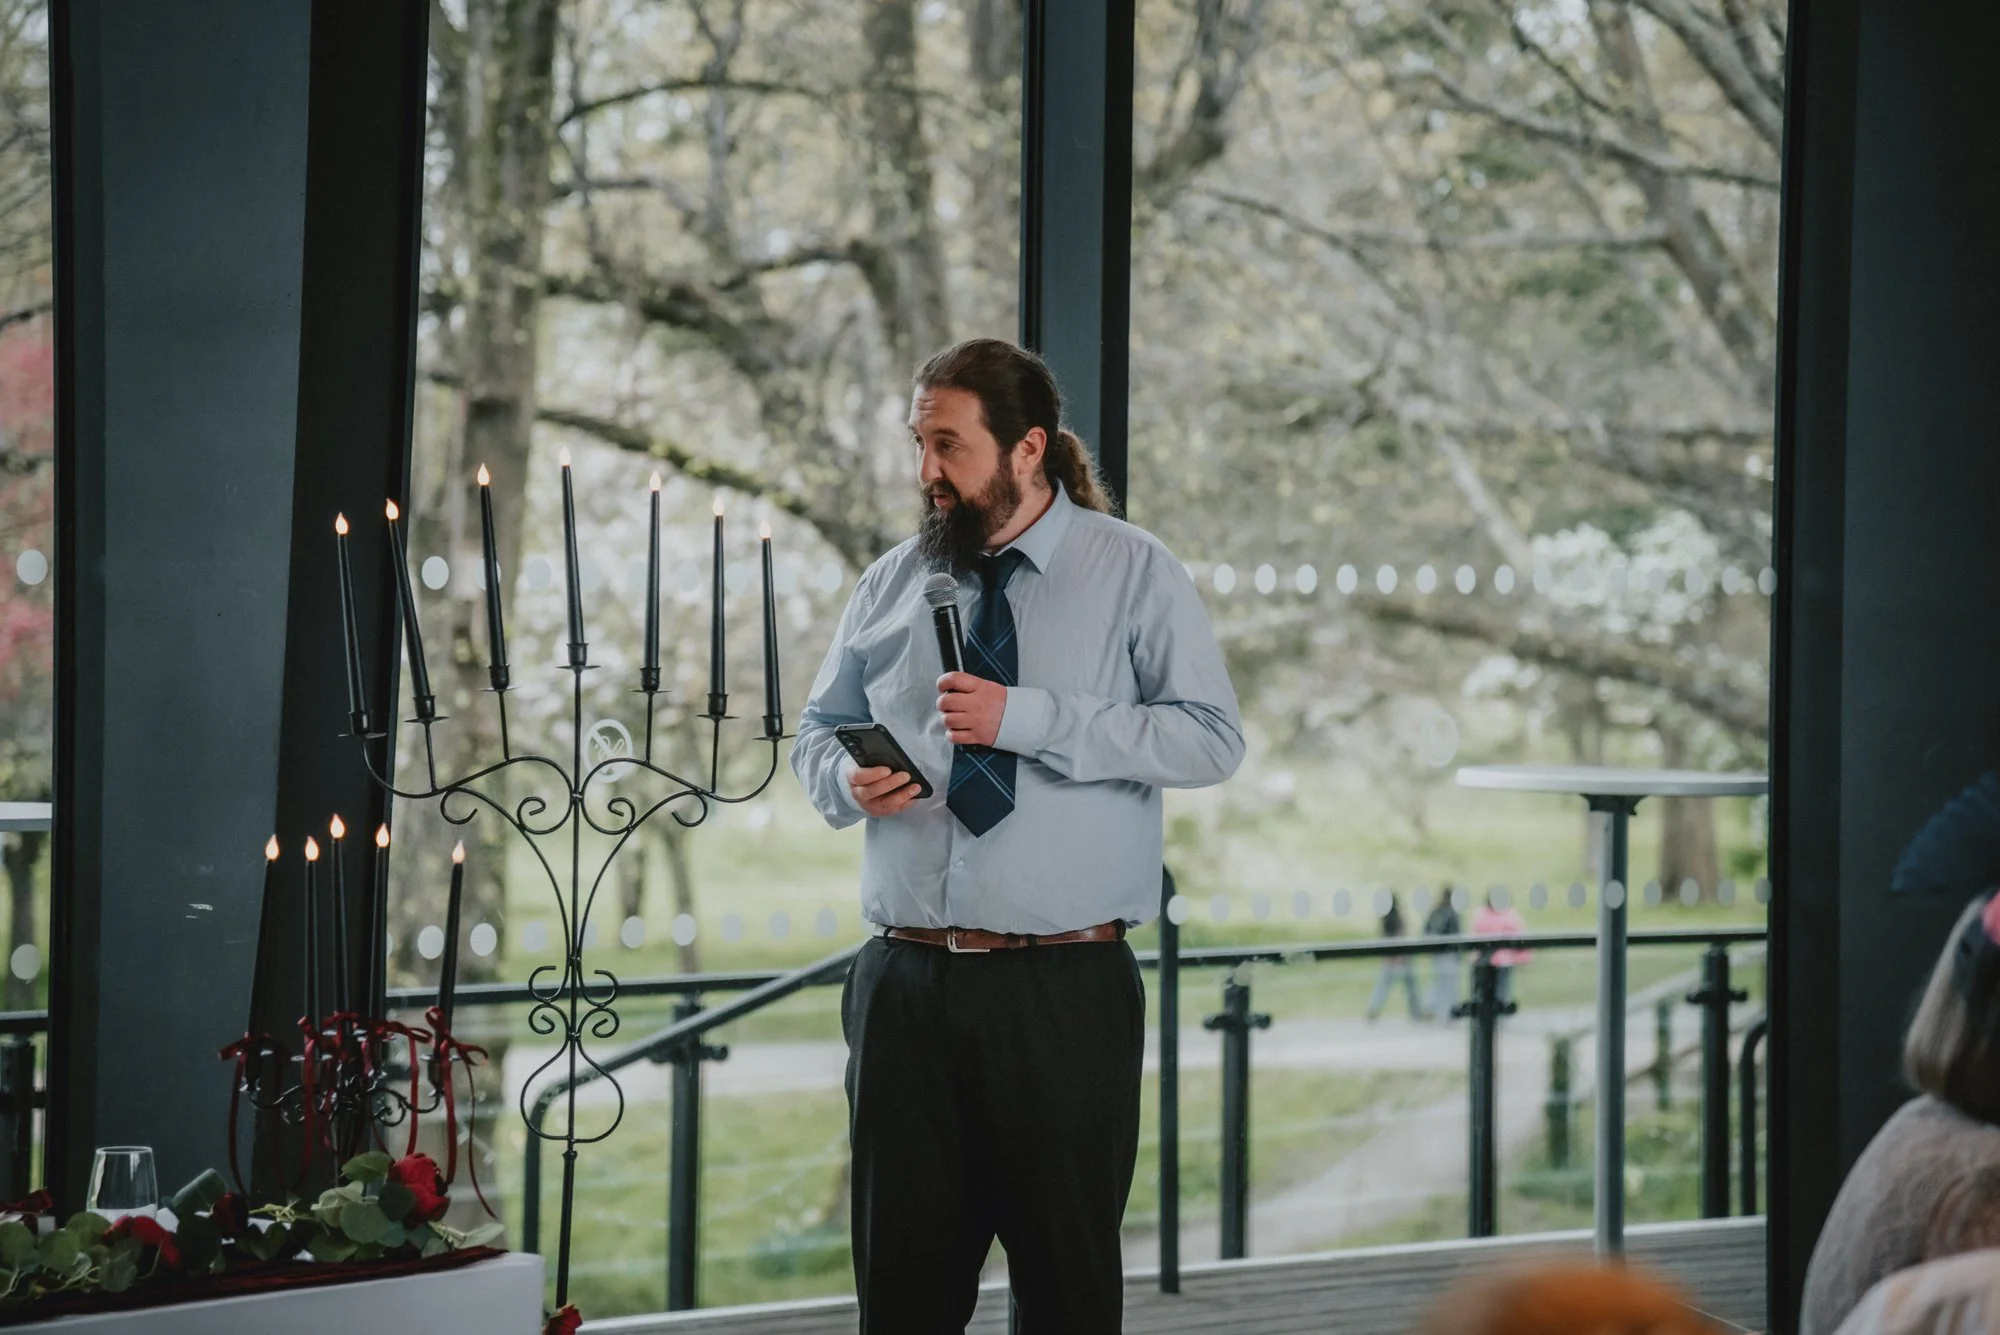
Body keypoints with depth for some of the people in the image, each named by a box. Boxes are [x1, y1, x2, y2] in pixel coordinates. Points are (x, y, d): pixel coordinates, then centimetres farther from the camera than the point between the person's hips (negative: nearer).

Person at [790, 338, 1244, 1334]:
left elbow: (1211, 738, -12)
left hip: (1064, 990, -4)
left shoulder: (1134, 573, -2)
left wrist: (1027, 718, -19)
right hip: (905, 982, 4)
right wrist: (846, 781, -4)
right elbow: (818, 730, 21)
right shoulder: (891, 584, 11)